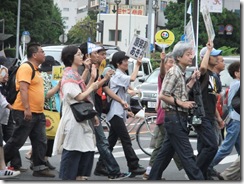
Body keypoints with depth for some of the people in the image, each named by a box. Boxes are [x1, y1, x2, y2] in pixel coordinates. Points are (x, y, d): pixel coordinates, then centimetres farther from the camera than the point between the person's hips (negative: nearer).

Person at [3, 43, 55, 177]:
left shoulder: (35, 70, 17)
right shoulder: (26, 68, -13)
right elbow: (23, 89, -22)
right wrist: (26, 108, -28)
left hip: (38, 113, 9)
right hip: (25, 112, -9)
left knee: (40, 141, 5)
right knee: (17, 141, -3)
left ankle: (40, 167, 7)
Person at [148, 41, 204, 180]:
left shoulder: (181, 73, 15)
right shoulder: (174, 72, -13)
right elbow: (163, 96, -18)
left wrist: (193, 80, 10)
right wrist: (182, 103, -15)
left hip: (179, 118, 10)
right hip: (175, 117, -10)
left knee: (167, 151, 14)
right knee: (187, 154, -8)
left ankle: (153, 178, 21)